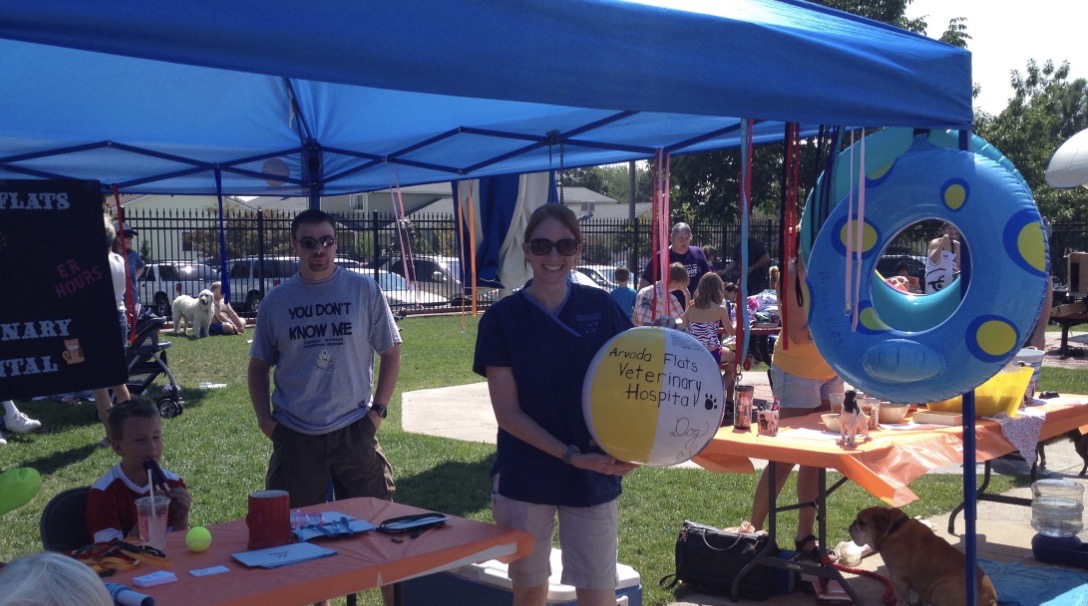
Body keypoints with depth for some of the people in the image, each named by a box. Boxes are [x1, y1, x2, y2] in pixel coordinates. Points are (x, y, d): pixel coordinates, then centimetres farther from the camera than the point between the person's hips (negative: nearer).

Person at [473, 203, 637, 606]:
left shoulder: (601, 308, 0)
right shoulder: (503, 318, -5)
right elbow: (507, 412, -8)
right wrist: (570, 455, -18)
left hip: (594, 479, 1)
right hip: (523, 479, -1)